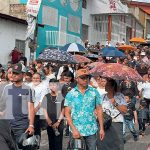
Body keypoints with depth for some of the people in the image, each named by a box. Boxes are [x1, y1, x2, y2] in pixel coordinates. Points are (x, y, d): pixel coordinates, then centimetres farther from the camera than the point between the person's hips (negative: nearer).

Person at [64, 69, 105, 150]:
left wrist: (101, 128, 2)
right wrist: (73, 129, -10)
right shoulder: (71, 94, -1)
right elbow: (67, 113, -1)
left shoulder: (94, 92, 2)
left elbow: (99, 110, 6)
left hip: (91, 130, 1)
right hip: (76, 130, -1)